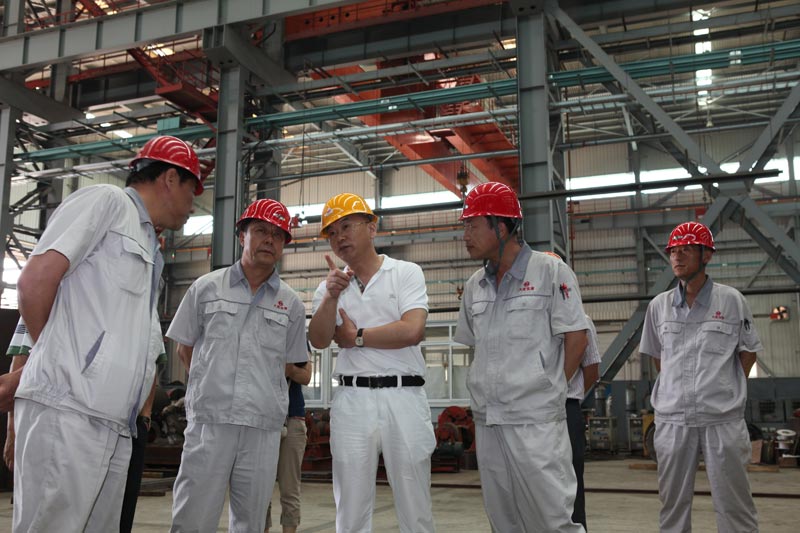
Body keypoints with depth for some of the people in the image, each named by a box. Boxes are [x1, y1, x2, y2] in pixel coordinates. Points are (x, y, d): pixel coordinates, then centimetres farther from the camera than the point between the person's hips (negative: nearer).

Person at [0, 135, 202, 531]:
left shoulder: (148, 251, 25)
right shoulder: (106, 200, 1)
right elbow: (35, 280, -9)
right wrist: (58, 356, 6)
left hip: (114, 427, 8)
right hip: (67, 410, -8)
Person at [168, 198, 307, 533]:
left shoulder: (291, 304, 9)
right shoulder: (206, 288, 7)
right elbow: (184, 349, 13)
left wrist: (260, 389, 11)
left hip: (264, 428, 2)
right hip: (209, 420, -1)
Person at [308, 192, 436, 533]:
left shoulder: (406, 273, 3)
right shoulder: (329, 286, 13)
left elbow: (412, 330, -12)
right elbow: (319, 341, -2)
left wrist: (356, 336, -3)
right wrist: (332, 295, -17)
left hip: (403, 397, -3)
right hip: (351, 400, 3)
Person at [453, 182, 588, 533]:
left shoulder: (550, 271, -5)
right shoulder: (475, 285, 11)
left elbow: (576, 338, -5)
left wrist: (548, 389, -1)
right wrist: (484, 396, 11)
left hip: (535, 421, -6)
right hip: (486, 422, 6)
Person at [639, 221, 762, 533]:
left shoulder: (732, 301, -1)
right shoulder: (659, 305, 6)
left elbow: (748, 352, 8)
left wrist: (728, 392, 6)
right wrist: (675, 391, 11)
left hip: (723, 418, -2)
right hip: (672, 418, 3)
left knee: (733, 502, 3)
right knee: (673, 501, 11)